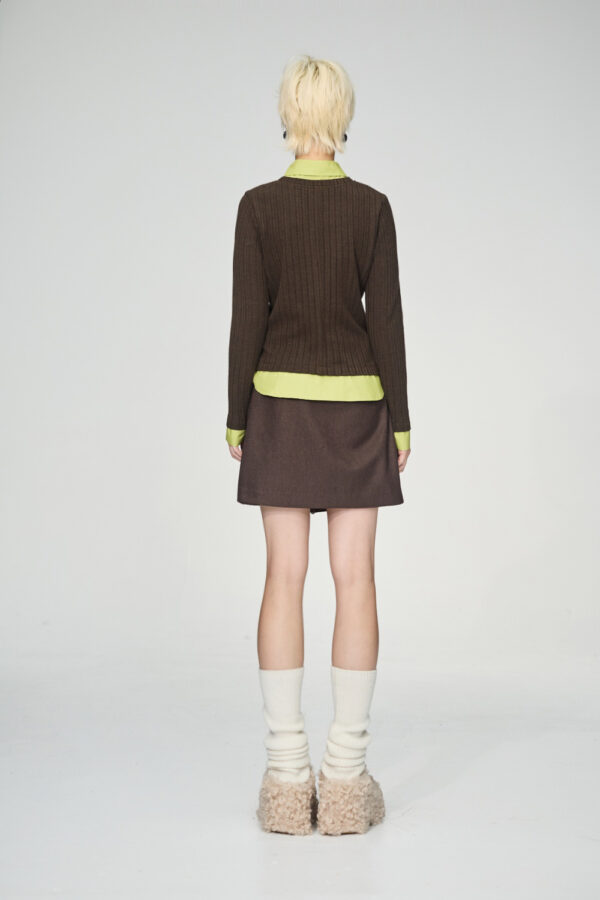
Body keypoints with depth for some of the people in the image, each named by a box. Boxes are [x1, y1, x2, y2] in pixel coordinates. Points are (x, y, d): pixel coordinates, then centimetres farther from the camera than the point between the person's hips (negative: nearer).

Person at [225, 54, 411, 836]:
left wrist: (236, 418, 4)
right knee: (355, 580, 1)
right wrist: (400, 421, 3)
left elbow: (247, 320, -4)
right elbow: (387, 319, -4)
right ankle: (346, 777, 1)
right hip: (356, 404, 0)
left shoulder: (259, 206, -3)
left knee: (284, 579, 2)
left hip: (281, 402, 0)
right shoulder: (372, 207, -2)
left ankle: (286, 777, 2)